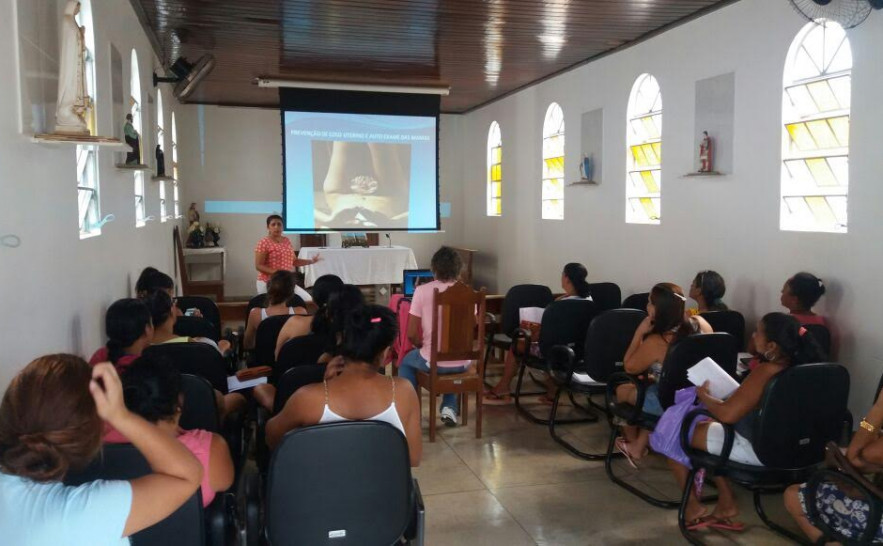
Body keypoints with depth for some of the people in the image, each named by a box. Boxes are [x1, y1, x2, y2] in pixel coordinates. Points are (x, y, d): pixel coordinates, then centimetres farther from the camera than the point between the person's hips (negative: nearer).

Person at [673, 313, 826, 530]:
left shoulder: (766, 372, -27)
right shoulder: (801, 366, -1)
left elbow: (727, 414, -27)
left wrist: (703, 395, -9)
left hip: (758, 450, -9)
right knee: (708, 425, 25)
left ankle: (693, 508, 14)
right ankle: (726, 504, 23)